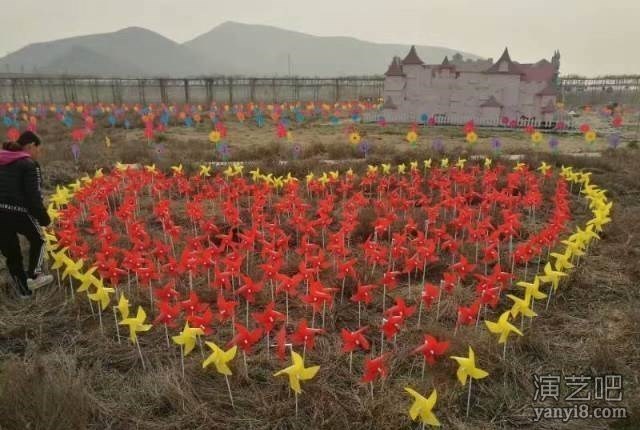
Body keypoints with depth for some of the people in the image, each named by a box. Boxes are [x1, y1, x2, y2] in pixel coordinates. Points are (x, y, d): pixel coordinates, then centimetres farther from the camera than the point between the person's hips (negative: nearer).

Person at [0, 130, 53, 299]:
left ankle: (23, 290, 28)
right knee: (38, 240, 22)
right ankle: (33, 276, 12)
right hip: (18, 211, -6)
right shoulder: (29, 164, -5)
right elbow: (33, 195, -12)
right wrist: (44, 217, -4)